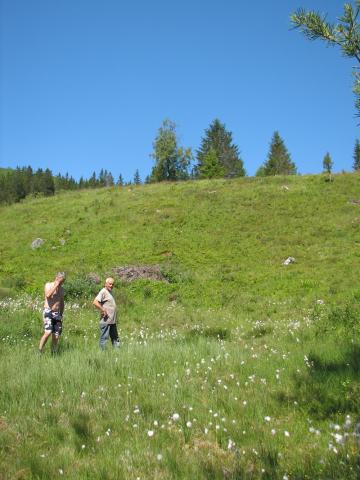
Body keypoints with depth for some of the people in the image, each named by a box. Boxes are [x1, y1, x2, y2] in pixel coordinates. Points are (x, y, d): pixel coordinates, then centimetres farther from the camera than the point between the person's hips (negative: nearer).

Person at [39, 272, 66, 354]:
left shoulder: (61, 289, 16)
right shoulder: (48, 285, 1)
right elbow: (48, 295, -19)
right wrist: (56, 285, -14)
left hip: (57, 314, 5)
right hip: (48, 312, -5)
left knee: (56, 336, 1)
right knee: (48, 332, -23)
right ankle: (39, 351, -11)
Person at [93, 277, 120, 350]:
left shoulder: (110, 292, 17)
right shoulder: (103, 292, -12)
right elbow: (95, 302, -24)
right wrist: (103, 310, -20)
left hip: (112, 321, 10)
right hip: (106, 320, -10)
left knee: (115, 338, 15)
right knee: (104, 338, -3)